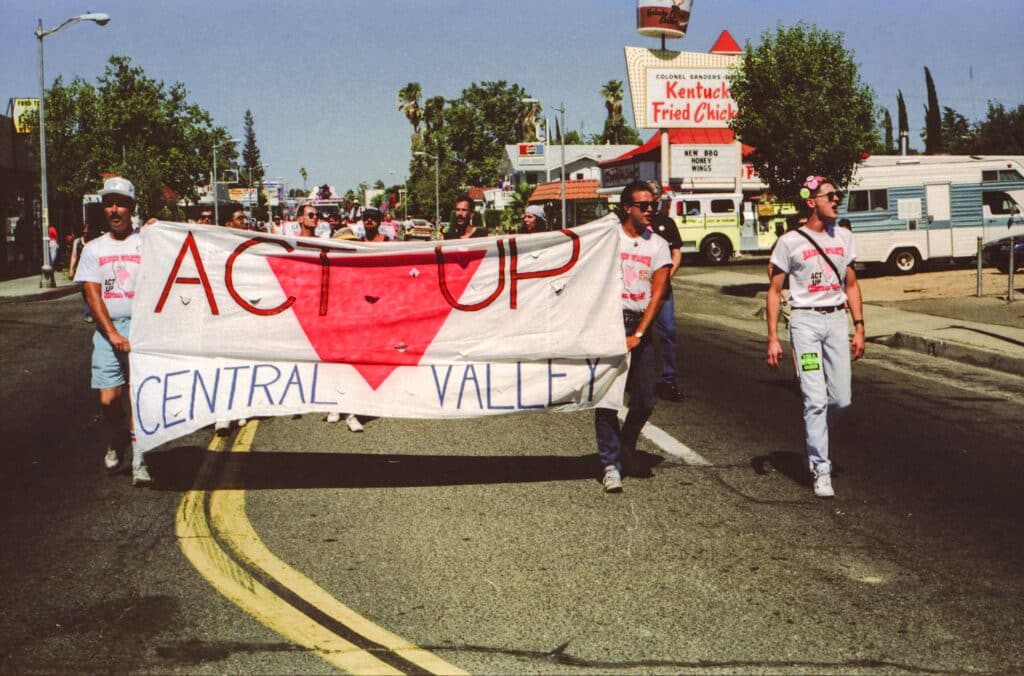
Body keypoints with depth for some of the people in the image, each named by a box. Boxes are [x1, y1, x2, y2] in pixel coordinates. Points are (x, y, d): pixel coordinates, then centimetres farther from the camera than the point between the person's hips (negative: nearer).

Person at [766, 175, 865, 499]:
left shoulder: (843, 238, 10)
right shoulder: (790, 242, -4)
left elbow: (851, 285, 16)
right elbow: (774, 291, -2)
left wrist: (859, 327, 8)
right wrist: (772, 338, -7)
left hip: (837, 319, 4)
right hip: (805, 320, -4)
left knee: (841, 400, 1)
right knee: (816, 400, -7)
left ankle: (813, 429, 33)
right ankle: (821, 471, 1)